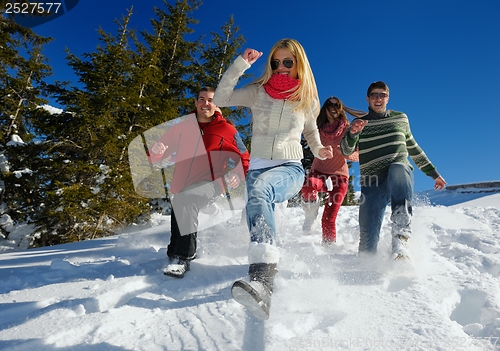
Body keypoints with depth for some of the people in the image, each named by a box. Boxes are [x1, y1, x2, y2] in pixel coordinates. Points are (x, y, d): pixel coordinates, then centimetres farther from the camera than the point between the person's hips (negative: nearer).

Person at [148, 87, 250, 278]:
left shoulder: (227, 130, 1)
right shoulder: (182, 126, 8)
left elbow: (244, 159, 6)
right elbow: (157, 156, 8)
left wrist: (238, 174, -16)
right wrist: (157, 151, -16)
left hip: (210, 185, -5)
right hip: (181, 187, 5)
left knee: (183, 199, -33)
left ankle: (182, 257, -27)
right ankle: (177, 253, 51)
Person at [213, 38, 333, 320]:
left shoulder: (307, 99, 11)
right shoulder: (258, 92, 9)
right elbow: (221, 99, 0)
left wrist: (319, 150, 8)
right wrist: (241, 65, -7)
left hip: (291, 169, -3)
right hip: (257, 168, 3)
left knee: (259, 190, -38)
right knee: (259, 221, -21)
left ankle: (262, 278, -53)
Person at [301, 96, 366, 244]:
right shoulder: (318, 128, 7)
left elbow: (358, 154, 3)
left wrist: (347, 154, -18)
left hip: (339, 176, 0)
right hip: (318, 171, 1)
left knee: (329, 219, -9)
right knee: (308, 185, -35)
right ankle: (311, 214, -9)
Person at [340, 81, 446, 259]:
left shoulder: (400, 118, 18)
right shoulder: (359, 124, 13)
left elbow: (413, 148, 28)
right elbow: (346, 151, -2)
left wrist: (433, 173, 27)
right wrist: (352, 133, -23)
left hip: (401, 176, 1)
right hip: (372, 182, 0)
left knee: (397, 168, -38)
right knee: (367, 241, -12)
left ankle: (400, 239, -42)